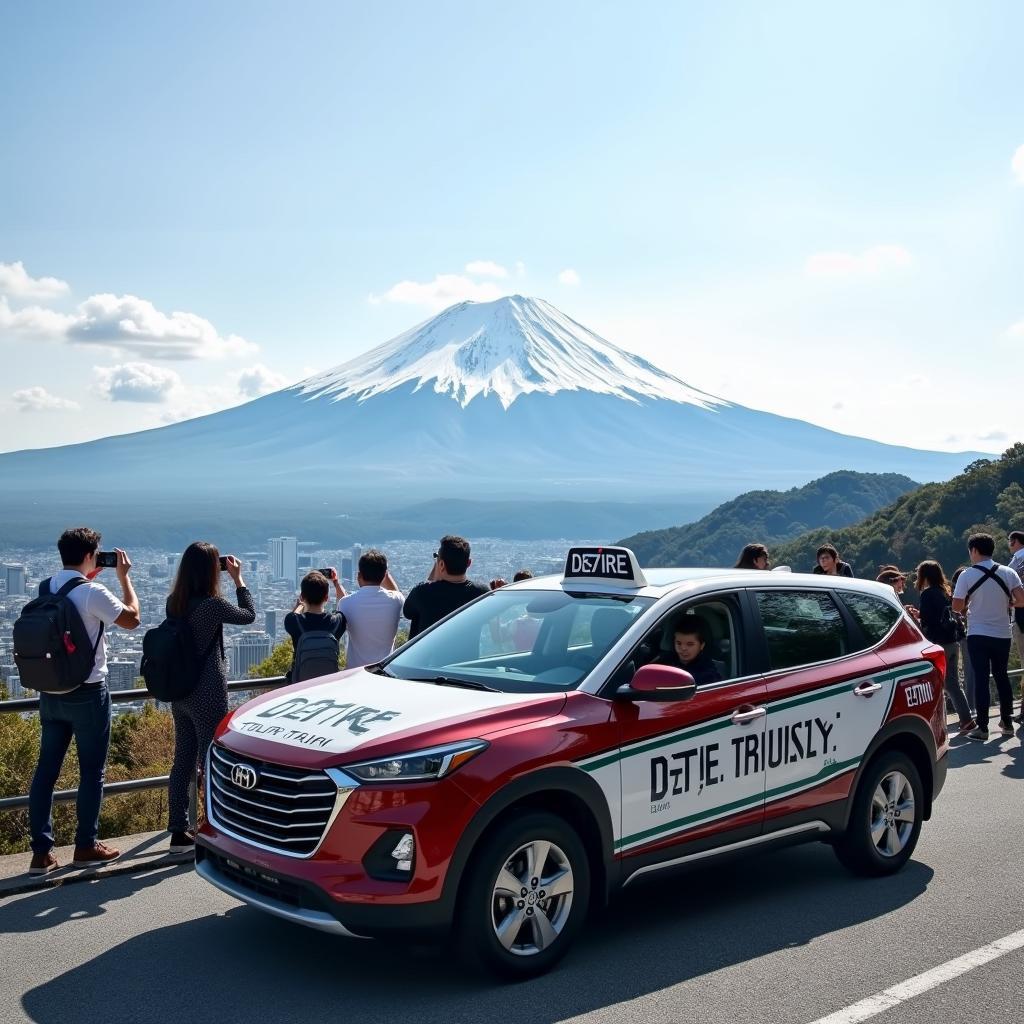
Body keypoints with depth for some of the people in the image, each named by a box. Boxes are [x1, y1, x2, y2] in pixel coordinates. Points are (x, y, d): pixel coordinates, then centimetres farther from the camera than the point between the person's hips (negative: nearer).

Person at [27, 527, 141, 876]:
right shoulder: (92, 592, -18)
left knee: (46, 768, 9)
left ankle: (41, 851, 11)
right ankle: (86, 846, 14)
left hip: (51, 692, 6)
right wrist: (124, 576, 0)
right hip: (87, 693, -6)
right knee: (91, 771, 6)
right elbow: (132, 619, -7)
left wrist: (91, 577, 21)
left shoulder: (45, 588, 3)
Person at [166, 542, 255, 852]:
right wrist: (238, 578, 6)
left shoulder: (174, 603, 0)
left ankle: (179, 832, 20)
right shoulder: (211, 605, -19)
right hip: (208, 696, -7)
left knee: (182, 761, 13)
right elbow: (249, 616, -4)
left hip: (180, 695, 7)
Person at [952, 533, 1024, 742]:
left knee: (981, 679, -1)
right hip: (1002, 634, 3)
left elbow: (957, 607, -10)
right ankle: (1007, 722, 23)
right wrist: (1005, 603, 12)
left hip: (977, 635, -3)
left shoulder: (967, 575, -9)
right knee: (1001, 677, 17)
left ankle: (982, 728, -3)